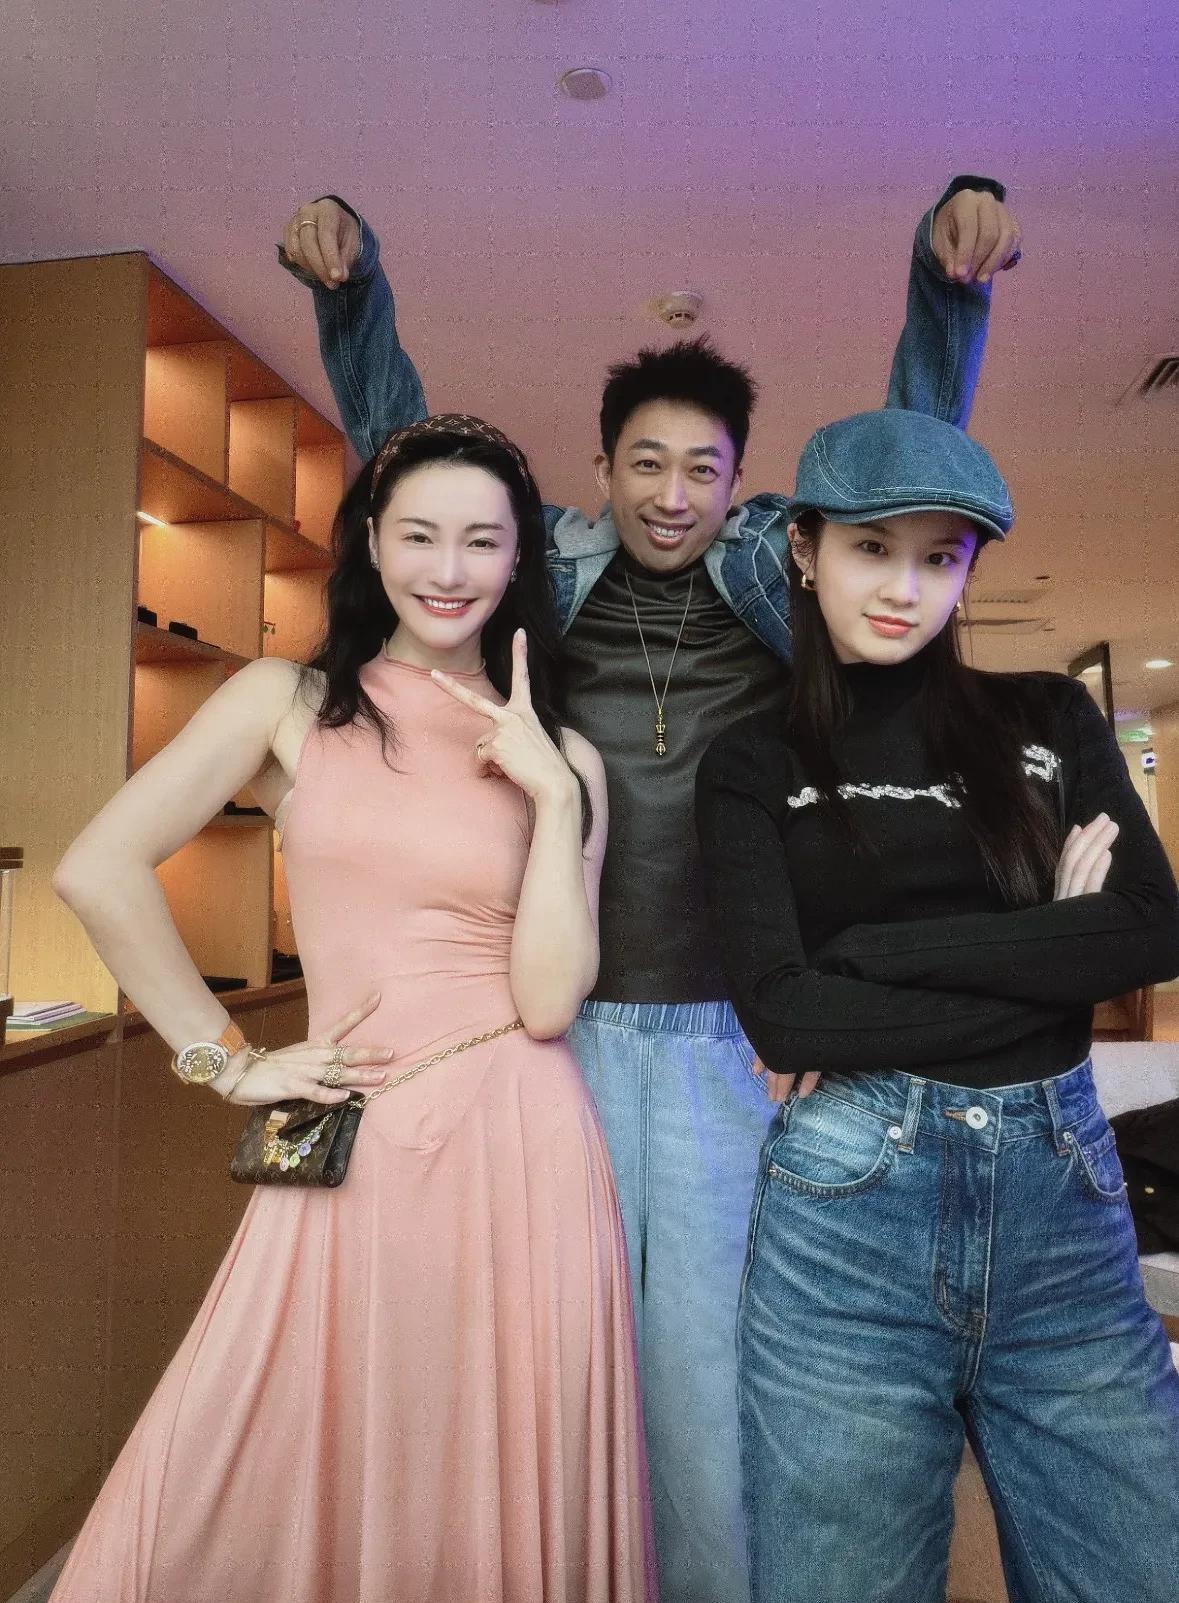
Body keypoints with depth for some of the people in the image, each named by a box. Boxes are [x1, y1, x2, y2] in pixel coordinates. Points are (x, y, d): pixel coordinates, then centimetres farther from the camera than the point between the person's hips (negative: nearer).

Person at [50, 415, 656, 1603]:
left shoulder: (561, 757, 5)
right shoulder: (289, 702, 3)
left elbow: (547, 997, -6)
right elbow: (99, 871, -4)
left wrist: (550, 796, -11)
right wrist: (223, 1061, -3)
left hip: (518, 1148, 1)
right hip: (347, 1153, 0)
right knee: (284, 1507, 9)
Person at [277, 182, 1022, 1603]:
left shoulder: (779, 578, 5)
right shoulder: (550, 575, 5)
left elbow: (911, 443, 6)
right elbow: (398, 444, 9)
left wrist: (949, 272, -7)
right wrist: (350, 283, -1)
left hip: (731, 1034, 0)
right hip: (562, 1020, 1)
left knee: (709, 1358, 9)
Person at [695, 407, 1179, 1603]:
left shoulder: (1051, 721, 8)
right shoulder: (753, 764, 1)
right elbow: (780, 1011, -11)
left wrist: (874, 948, -11)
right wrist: (1044, 955, -9)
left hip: (1063, 1194, 3)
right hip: (843, 1211, -2)